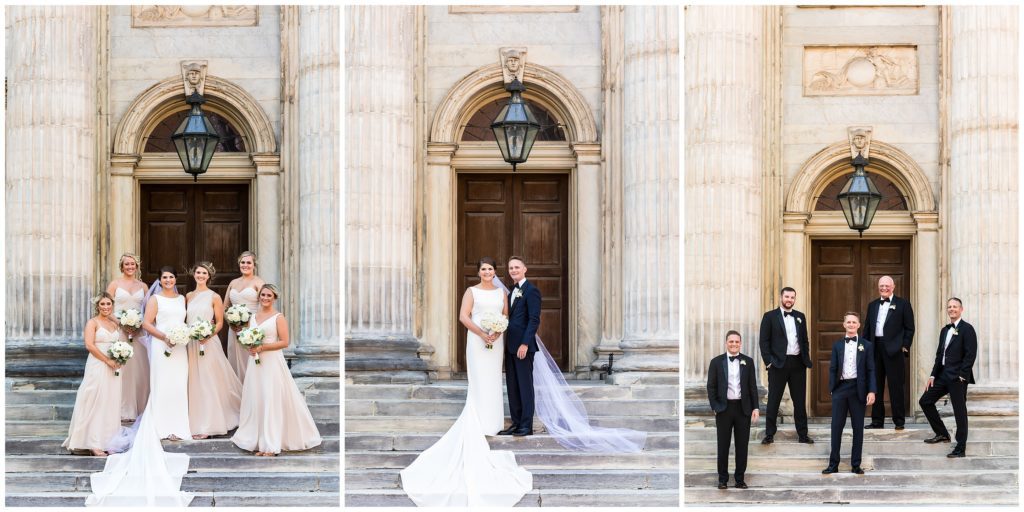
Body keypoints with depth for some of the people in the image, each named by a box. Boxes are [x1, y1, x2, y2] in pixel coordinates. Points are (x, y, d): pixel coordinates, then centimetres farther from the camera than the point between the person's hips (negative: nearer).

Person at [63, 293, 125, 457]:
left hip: (113, 368, 6)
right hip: (97, 367, -6)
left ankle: (108, 441, 12)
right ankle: (94, 444, -5)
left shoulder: (115, 323, 14)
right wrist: (107, 360, -16)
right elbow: (90, 345, -14)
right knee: (96, 404, -6)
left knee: (111, 404, 6)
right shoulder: (93, 322, -4)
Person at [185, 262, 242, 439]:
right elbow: (186, 319, 15)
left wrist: (208, 334, -18)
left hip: (208, 343, -4)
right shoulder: (189, 296, 12)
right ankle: (196, 423, 13)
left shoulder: (214, 297, -2)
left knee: (208, 382, -4)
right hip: (191, 344, 4)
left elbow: (220, 323, -3)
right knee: (194, 383, 5)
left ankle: (207, 426, -1)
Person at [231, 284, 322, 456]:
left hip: (272, 363, -6)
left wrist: (262, 347, -16)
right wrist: (250, 347, -1)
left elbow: (285, 342, -10)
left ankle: (271, 445, -5)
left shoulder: (278, 317, -4)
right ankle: (258, 441, 9)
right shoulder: (253, 317, 14)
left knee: (271, 401, -6)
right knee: (256, 401, 4)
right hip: (255, 363, 6)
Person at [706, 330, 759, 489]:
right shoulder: (717, 362, 2)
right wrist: (715, 407, -5)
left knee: (742, 445, 4)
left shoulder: (748, 362, 6)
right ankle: (723, 479, 11)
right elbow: (711, 387, 3)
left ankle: (740, 478, 13)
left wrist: (755, 407, 0)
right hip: (724, 408, -1)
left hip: (743, 408, 1)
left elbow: (753, 386, 7)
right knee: (723, 445, 3)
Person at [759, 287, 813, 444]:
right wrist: (769, 361, -10)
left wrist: (806, 359, 5)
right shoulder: (770, 316, 0)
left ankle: (803, 434, 13)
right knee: (773, 400, 1)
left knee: (800, 400, 7)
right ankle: (769, 434, 7)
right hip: (778, 363, -3)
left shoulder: (800, 317, 12)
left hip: (798, 363, 4)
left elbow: (805, 340, 15)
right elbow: (764, 341, -3)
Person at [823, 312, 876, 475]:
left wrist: (871, 391, -8)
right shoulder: (837, 345, 10)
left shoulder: (866, 346, 5)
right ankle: (833, 464, 5)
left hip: (858, 389, -1)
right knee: (836, 426, 0)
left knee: (858, 427, 4)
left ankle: (856, 464, 10)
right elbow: (832, 368, 9)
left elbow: (870, 370, 2)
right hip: (840, 388, 1)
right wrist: (832, 389, 1)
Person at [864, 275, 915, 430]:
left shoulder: (902, 304, 3)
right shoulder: (872, 305, 17)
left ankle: (899, 421, 3)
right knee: (876, 385, 8)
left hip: (894, 349, -5)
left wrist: (905, 347, -8)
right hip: (875, 348, 5)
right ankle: (877, 421, 14)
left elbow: (909, 328, 0)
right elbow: (867, 328, 16)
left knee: (896, 385, -3)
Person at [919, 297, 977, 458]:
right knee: (925, 401, 9)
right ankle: (942, 434, 22)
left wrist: (961, 376, -17)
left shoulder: (967, 329, -7)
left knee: (960, 412, -4)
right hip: (943, 375, 8)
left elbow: (970, 354, -13)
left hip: (958, 377, -8)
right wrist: (933, 375, 10)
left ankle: (960, 449, 0)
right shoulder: (945, 330, 16)